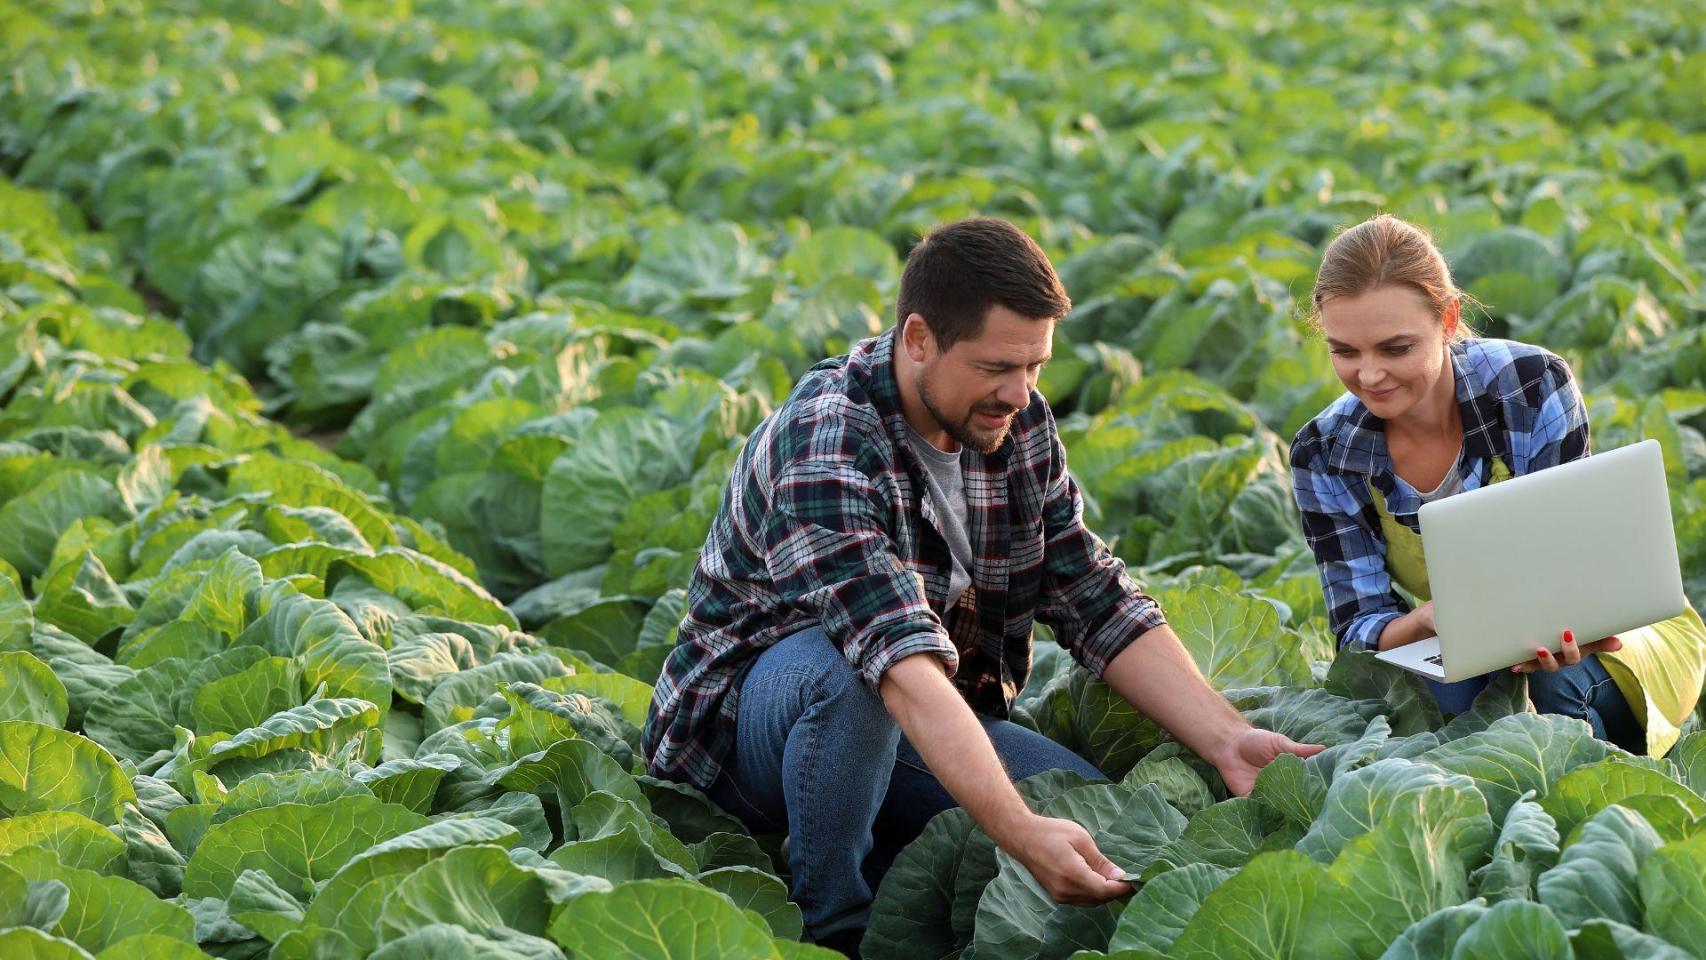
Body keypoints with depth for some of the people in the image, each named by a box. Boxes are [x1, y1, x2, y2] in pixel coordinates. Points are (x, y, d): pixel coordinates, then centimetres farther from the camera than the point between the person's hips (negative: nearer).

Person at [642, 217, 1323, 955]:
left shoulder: (1020, 428, -4)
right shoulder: (824, 449, -28)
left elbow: (1099, 605, -2)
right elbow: (903, 662, -40)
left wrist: (1228, 742, -15)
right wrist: (1022, 833, -50)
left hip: (924, 729, 6)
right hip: (747, 721, -6)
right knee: (846, 670, -39)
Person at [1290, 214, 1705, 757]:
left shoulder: (1533, 386, -22)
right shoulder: (1325, 457, -14)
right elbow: (1358, 626, -16)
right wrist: (1428, 620, -42)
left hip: (1613, 629, -1)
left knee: (1557, 676, -35)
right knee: (1444, 692, -34)